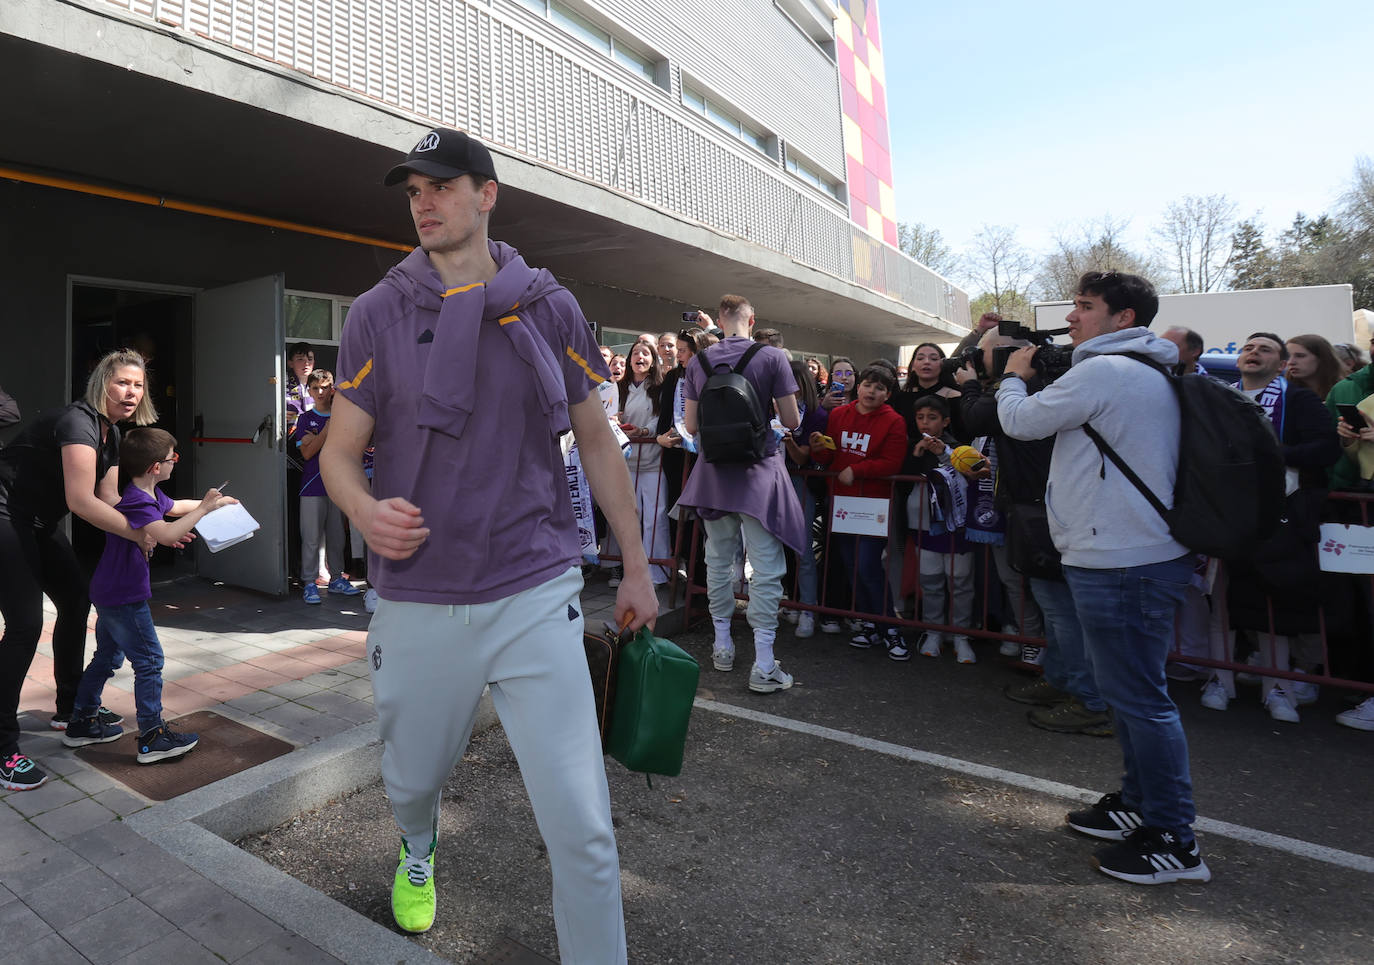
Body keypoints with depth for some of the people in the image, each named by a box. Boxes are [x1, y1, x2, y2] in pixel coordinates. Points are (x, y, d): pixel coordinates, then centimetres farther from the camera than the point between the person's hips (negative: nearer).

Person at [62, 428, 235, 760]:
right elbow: (166, 533, -40)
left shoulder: (151, 495, 8)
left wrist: (214, 501, 24)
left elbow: (174, 506, 29)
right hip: (124, 596, -11)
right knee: (149, 660, -5)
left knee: (108, 656, 21)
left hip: (109, 593, 11)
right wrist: (203, 508, -32)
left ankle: (81, 723, 33)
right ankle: (152, 737, 0)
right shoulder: (137, 502, -23)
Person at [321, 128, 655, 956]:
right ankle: (419, 849, 59)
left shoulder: (549, 307, 3)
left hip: (536, 594, -1)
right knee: (413, 777, 22)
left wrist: (637, 567, 7)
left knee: (582, 821, -4)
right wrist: (366, 509, -20)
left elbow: (597, 438, 8)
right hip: (419, 601, 1)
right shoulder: (380, 312, 2)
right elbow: (340, 450, 5)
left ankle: (599, 954, 23)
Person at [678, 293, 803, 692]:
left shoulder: (698, 362, 1)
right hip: (758, 469, -3)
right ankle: (763, 665, 3)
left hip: (714, 472, 4)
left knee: (719, 560, 16)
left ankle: (723, 647, 27)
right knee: (766, 567, 1)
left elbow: (691, 424, 4)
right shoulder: (772, 357, -8)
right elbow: (792, 420, -6)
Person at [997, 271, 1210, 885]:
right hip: (1139, 552, 11)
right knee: (1127, 689, 19)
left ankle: (1173, 840, 9)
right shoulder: (1152, 373, 17)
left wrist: (1014, 377, 10)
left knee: (1137, 696, -2)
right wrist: (1031, 380, 15)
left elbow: (1021, 422, -8)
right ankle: (1140, 804, 32)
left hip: (1120, 563, -11)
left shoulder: (1104, 370, -15)